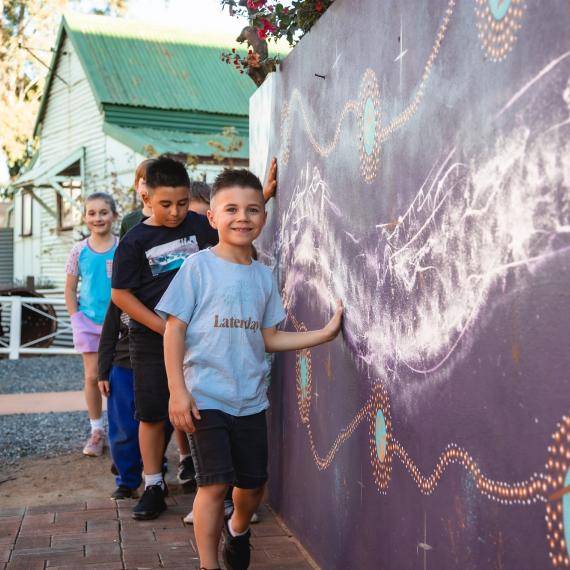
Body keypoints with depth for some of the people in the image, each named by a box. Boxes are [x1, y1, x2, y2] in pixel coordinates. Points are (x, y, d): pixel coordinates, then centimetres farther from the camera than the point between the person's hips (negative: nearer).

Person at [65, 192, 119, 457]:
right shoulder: (79, 250, 0)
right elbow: (70, 289, 7)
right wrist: (77, 318, 1)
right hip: (88, 319, 1)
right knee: (92, 376, 2)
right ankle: (97, 431, 14)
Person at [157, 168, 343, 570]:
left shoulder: (264, 276, 8)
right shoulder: (198, 266, -7)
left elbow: (269, 338, 10)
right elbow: (174, 330, -8)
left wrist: (325, 333, 3)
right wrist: (178, 392, -14)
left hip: (251, 399, 5)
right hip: (205, 397, -5)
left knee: (253, 484, 14)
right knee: (215, 484, -6)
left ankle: (238, 529, 46)